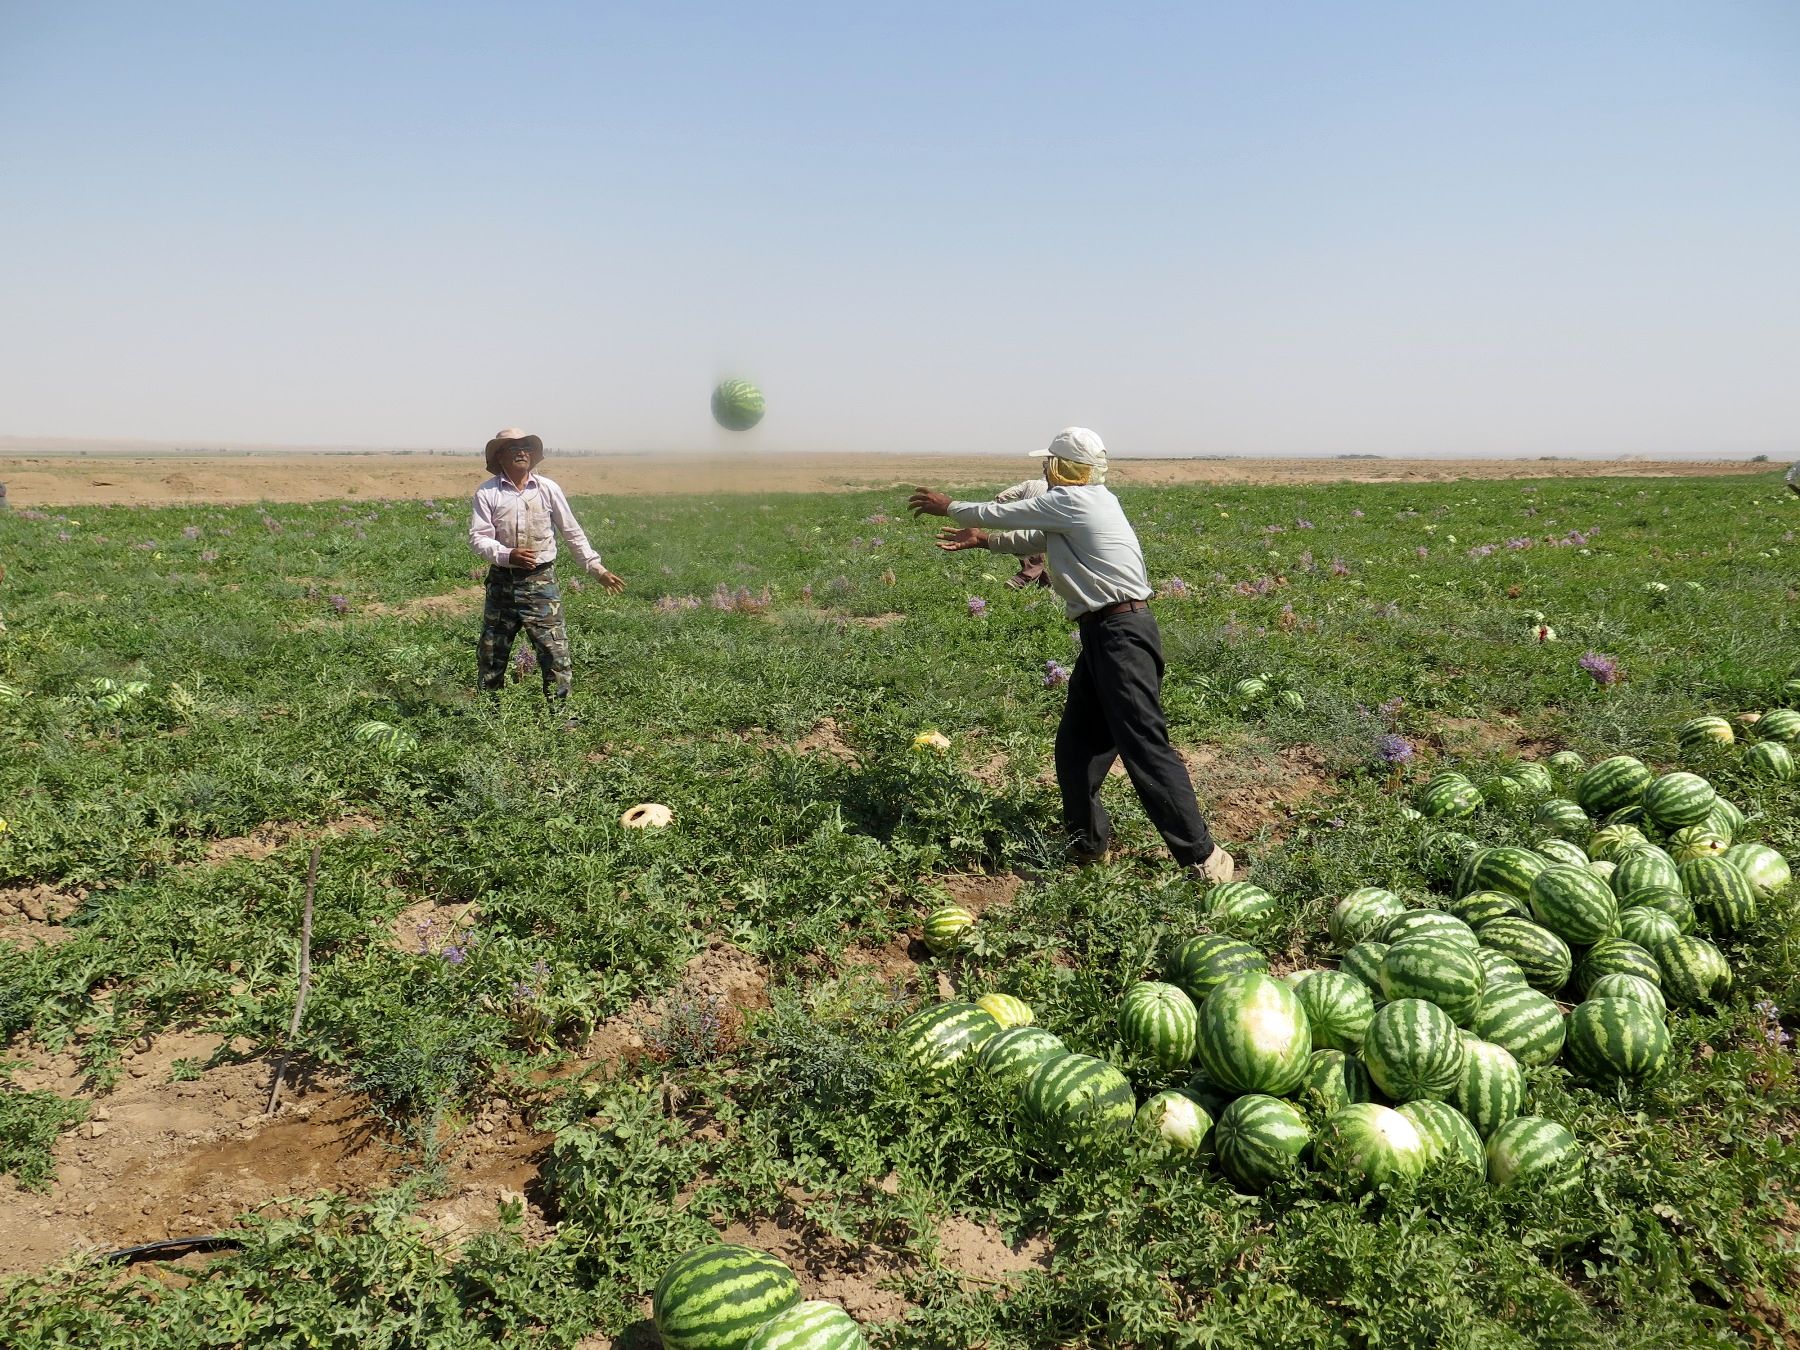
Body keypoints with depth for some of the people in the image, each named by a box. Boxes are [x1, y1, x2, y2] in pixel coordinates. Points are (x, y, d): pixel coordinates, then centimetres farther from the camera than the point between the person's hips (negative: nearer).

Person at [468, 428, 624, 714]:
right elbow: (477, 537, -7)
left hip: (541, 580, -1)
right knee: (490, 654, 10)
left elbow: (572, 532, 8)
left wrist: (597, 568, 7)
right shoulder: (486, 493, -1)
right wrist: (508, 555, -24)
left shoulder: (548, 489, 2)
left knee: (555, 650, -6)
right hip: (501, 580, 1)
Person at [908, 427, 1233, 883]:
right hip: (1104, 635, 10)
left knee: (1144, 746, -12)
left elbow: (1000, 513, 2)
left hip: (1122, 635, -10)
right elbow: (1036, 540, 32)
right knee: (1074, 746, 14)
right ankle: (1089, 844, 23)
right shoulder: (1090, 502, 18)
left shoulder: (1070, 501, -10)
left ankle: (1201, 855, -9)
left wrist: (948, 507, 17)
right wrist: (982, 539, 32)